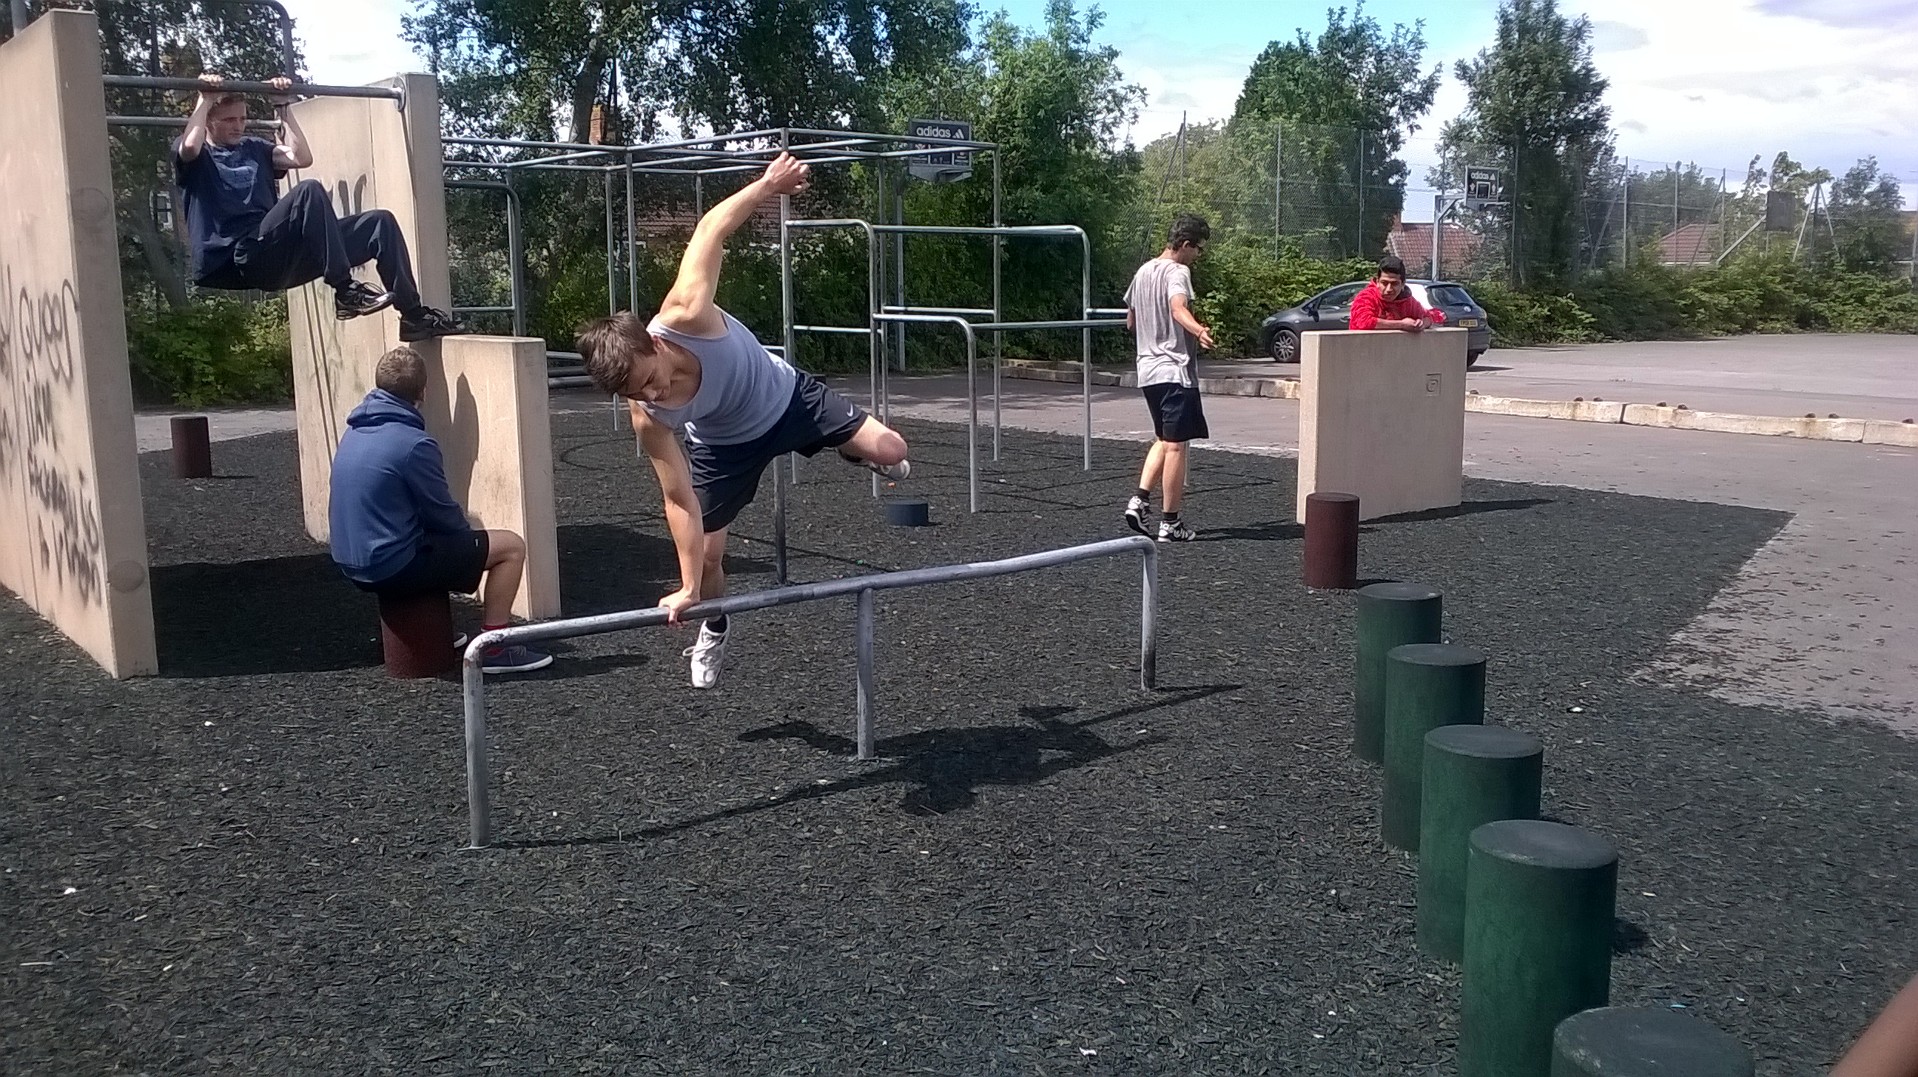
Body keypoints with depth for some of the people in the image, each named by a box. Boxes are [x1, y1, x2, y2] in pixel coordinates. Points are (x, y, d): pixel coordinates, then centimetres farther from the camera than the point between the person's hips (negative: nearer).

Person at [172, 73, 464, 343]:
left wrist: (283, 108, 15)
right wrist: (206, 100, -4)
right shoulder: (194, 156, 10)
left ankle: (414, 316, -11)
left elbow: (302, 158, 13)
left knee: (380, 222, -4)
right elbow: (190, 146, -15)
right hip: (238, 258, -7)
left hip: (281, 258, 7)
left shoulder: (254, 148, 28)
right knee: (309, 191, -32)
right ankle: (345, 291, -33)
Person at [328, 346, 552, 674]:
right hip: (393, 567, -9)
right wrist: (467, 534, 11)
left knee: (445, 537, 35)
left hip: (352, 563, 9)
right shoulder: (414, 443, -20)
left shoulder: (355, 430, 7)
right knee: (512, 546, -2)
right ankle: (494, 649, 0)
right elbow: (443, 515, -12)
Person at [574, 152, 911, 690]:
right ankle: (715, 630, 33)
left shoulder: (685, 315, -40)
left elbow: (709, 230, -26)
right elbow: (680, 500, -25)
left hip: (789, 396, 0)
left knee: (889, 450, -11)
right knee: (707, 555, -2)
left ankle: (859, 455, 29)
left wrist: (768, 184, -18)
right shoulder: (648, 419, -32)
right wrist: (688, 587, -25)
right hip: (726, 445, 0)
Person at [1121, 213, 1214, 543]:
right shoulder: (1177, 272, -11)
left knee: (1163, 439, 20)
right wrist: (1197, 330, -51)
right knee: (1175, 445, -4)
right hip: (1175, 370, -9)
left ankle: (1140, 499, 7)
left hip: (1148, 370, 9)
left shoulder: (1143, 272, 15)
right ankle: (1171, 523, -1)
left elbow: (1130, 321, 25)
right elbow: (1178, 307, -32)